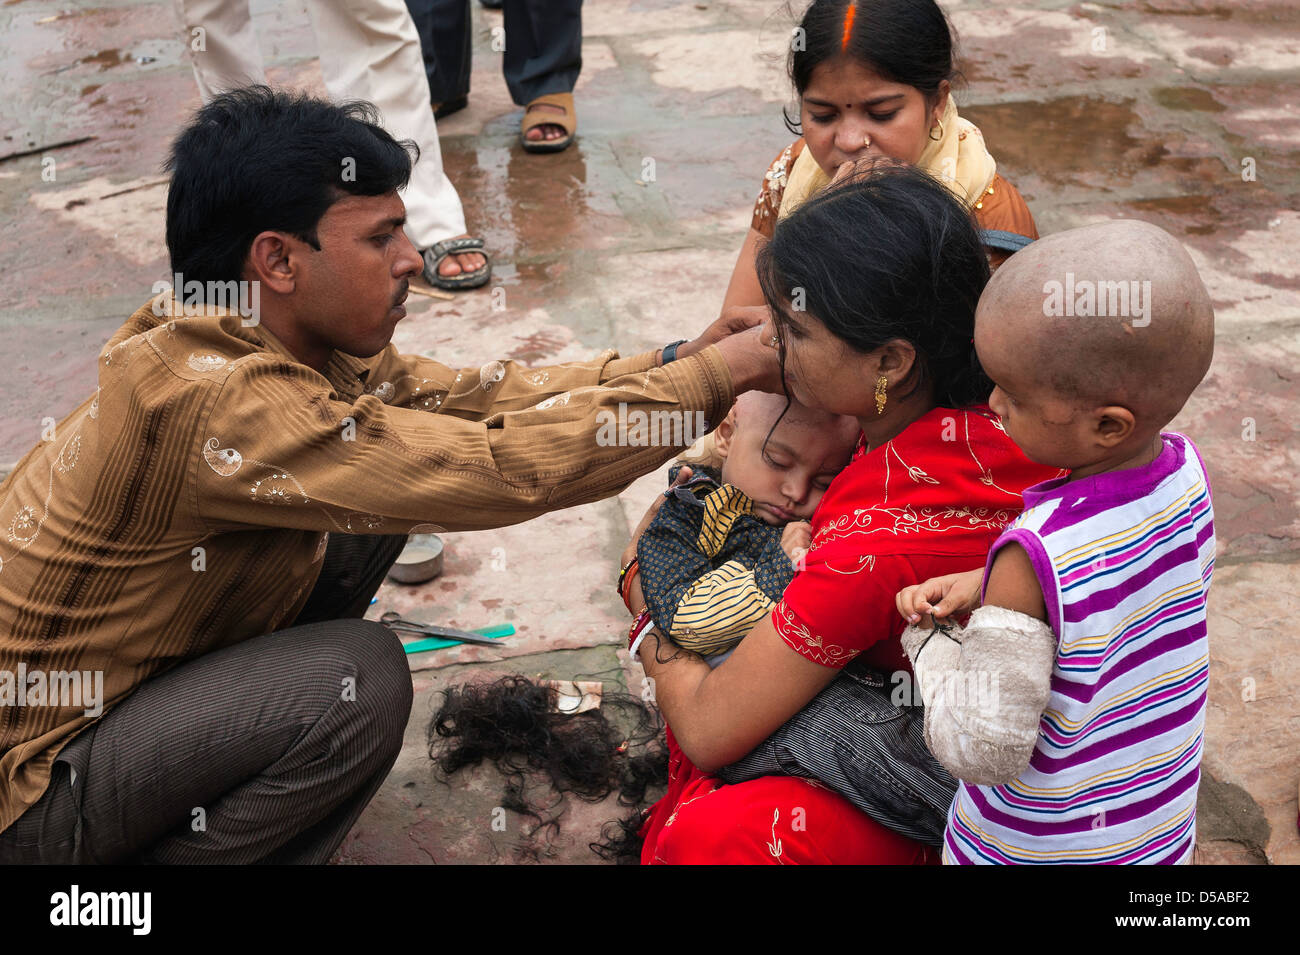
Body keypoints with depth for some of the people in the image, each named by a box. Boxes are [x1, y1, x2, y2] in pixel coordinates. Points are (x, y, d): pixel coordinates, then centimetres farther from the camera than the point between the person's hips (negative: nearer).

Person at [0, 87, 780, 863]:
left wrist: (670, 363, -9)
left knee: (366, 512, 2)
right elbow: (501, 467, -35)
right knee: (359, 680, -25)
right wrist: (715, 377, -26)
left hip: (131, 677, 9)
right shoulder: (211, 396, -33)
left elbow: (463, 396, 0)